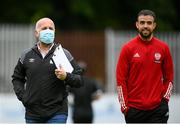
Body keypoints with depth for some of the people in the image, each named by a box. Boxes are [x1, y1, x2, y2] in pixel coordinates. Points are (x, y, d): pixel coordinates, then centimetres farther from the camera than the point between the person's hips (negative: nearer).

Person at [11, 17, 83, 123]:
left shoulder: (64, 54, 1)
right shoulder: (27, 55, 8)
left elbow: (79, 80, 1)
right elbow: (17, 78, 21)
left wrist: (66, 77, -18)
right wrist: (22, 95, 6)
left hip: (57, 113, -3)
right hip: (33, 114, 3)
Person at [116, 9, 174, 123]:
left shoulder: (163, 48, 3)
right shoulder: (128, 48, -1)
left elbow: (169, 76, 11)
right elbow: (121, 79, -1)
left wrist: (165, 98, -1)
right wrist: (124, 106, -6)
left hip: (157, 109, 0)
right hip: (134, 109, 0)